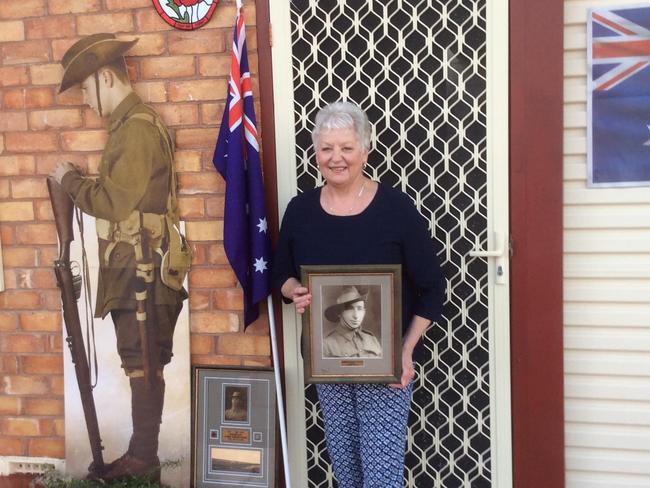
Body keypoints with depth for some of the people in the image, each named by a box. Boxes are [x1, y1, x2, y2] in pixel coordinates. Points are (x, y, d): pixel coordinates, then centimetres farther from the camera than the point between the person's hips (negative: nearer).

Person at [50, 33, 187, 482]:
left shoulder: (137, 128, -15)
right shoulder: (131, 125, 17)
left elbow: (115, 202, -18)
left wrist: (69, 180, -4)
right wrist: (81, 182, 8)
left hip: (141, 271, -10)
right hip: (133, 269, 10)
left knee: (143, 365, -2)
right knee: (143, 364, 12)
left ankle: (142, 460, 8)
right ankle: (142, 456, 21)